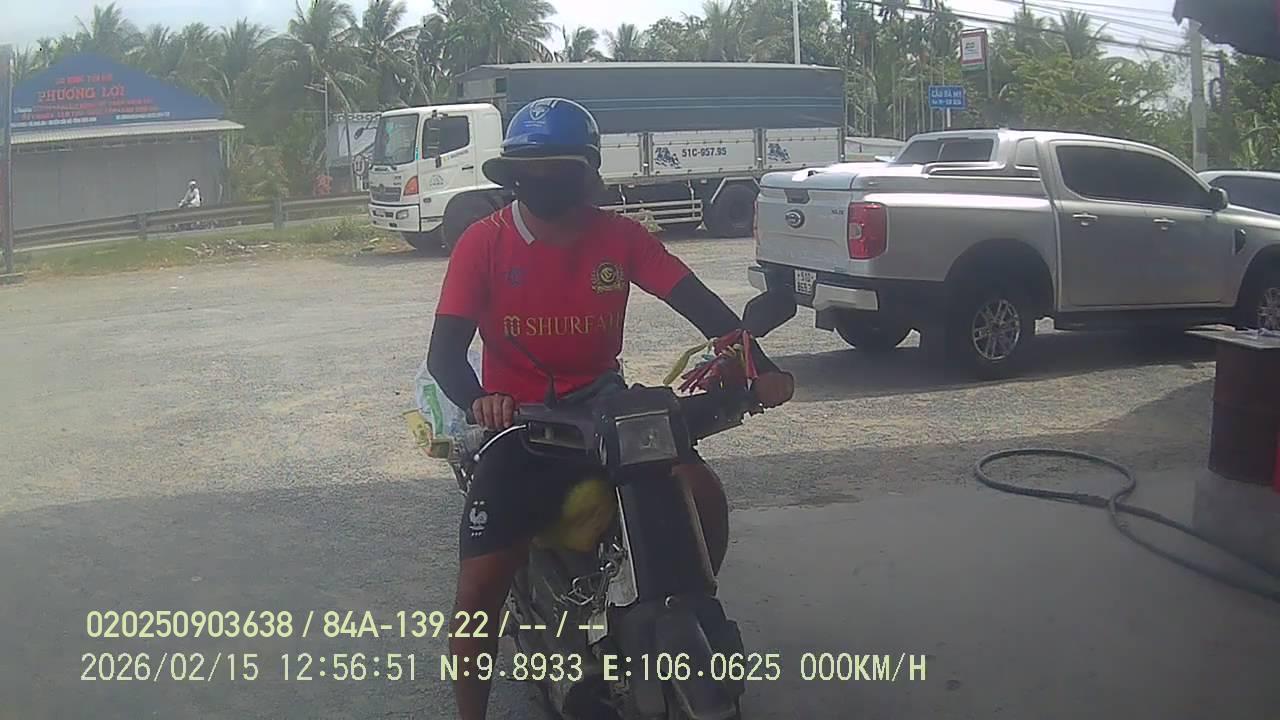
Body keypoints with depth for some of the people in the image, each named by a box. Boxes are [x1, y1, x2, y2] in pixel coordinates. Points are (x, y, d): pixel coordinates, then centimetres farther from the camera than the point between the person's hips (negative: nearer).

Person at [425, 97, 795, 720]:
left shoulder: (619, 236, -2)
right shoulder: (484, 243, -7)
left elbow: (697, 301, -9)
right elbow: (444, 349, -13)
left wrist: (758, 367, -26)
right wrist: (477, 400, -36)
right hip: (519, 424, -2)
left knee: (704, 493, -17)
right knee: (480, 585, -13)